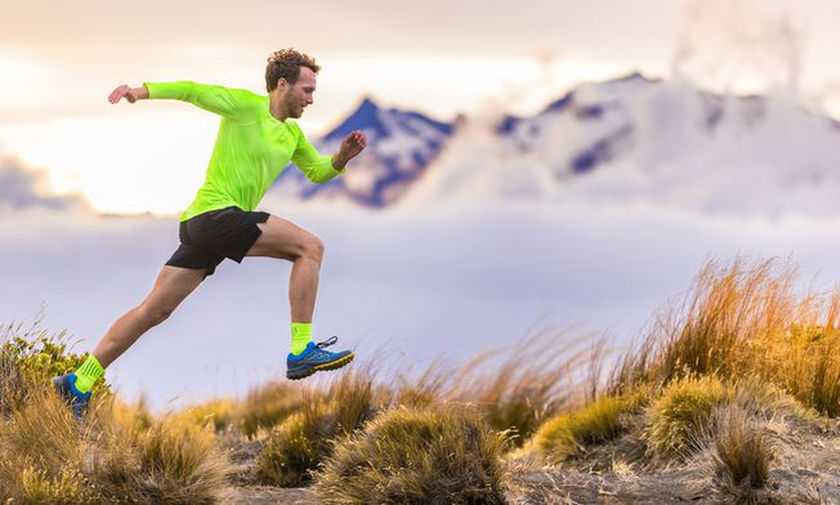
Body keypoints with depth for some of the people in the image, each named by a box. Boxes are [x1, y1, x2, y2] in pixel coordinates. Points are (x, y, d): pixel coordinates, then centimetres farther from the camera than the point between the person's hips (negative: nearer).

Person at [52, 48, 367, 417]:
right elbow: (192, 91, -9)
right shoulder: (245, 105, -4)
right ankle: (301, 351, -17)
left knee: (154, 311, 9)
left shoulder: (292, 133, 20)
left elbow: (318, 171, 30)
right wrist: (142, 91, -22)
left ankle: (79, 382, 12)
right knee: (310, 246, -14)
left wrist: (343, 156, 9)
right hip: (215, 212, -9)